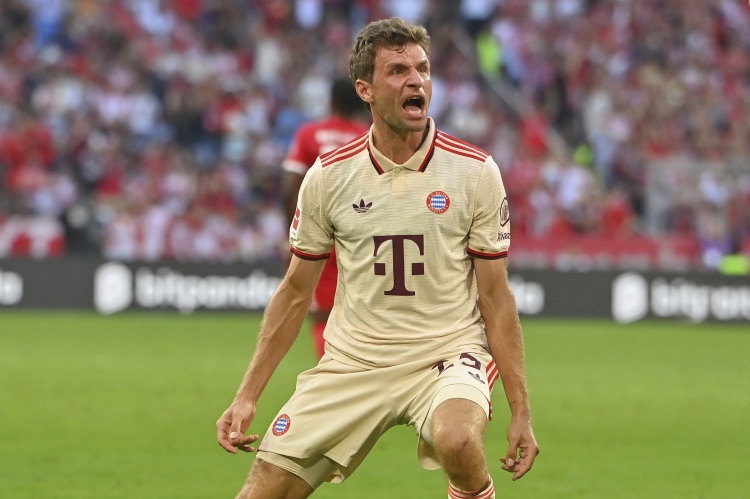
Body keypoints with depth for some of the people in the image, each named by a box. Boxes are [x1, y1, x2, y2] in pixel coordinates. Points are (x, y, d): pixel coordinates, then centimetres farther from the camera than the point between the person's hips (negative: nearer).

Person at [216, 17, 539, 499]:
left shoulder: (476, 172, -4)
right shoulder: (328, 175, 0)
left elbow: (495, 297, -1)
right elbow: (296, 292, 9)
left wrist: (521, 410, -5)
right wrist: (247, 396, 4)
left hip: (447, 354, -2)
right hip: (352, 363, 2)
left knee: (458, 440, -35)